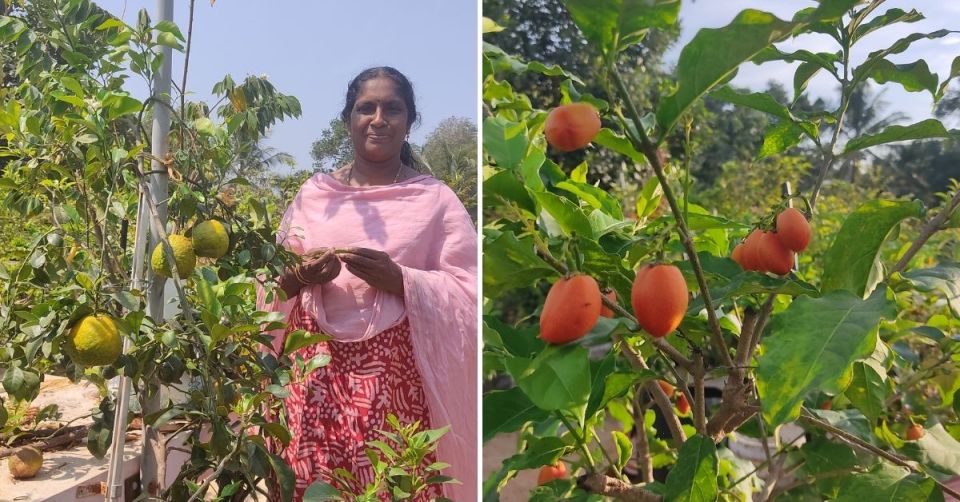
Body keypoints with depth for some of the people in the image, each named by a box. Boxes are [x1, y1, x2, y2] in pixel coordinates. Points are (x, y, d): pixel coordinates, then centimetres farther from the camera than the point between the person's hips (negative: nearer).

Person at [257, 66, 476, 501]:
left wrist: (400, 280, -17)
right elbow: (275, 280, 13)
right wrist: (299, 277, -9)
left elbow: (468, 292, -4)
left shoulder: (435, 199, 1)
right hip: (316, 363, 2)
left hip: (396, 370, -2)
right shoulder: (314, 192, 10)